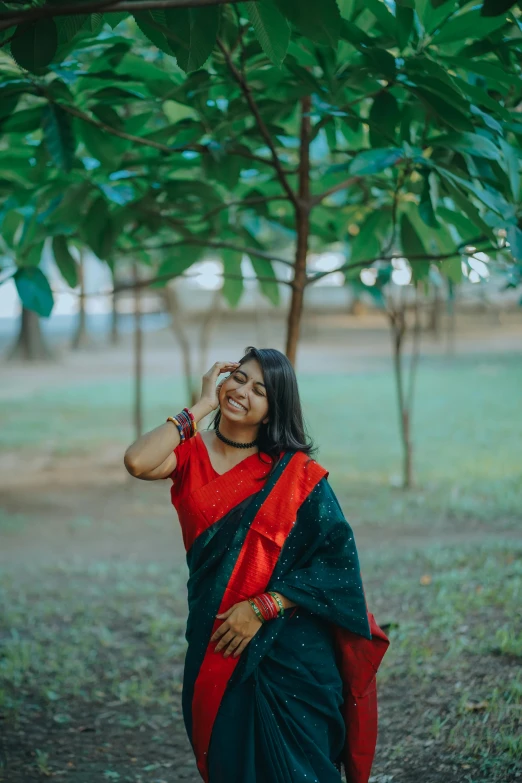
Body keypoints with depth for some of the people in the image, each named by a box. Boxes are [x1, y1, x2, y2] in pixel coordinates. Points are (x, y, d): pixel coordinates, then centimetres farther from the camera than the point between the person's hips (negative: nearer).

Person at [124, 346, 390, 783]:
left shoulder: (296, 473, -5)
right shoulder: (191, 454, 1)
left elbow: (337, 560, -9)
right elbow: (138, 463, -21)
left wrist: (261, 608, -16)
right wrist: (201, 406, -13)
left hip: (290, 647, -2)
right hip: (217, 649, 2)